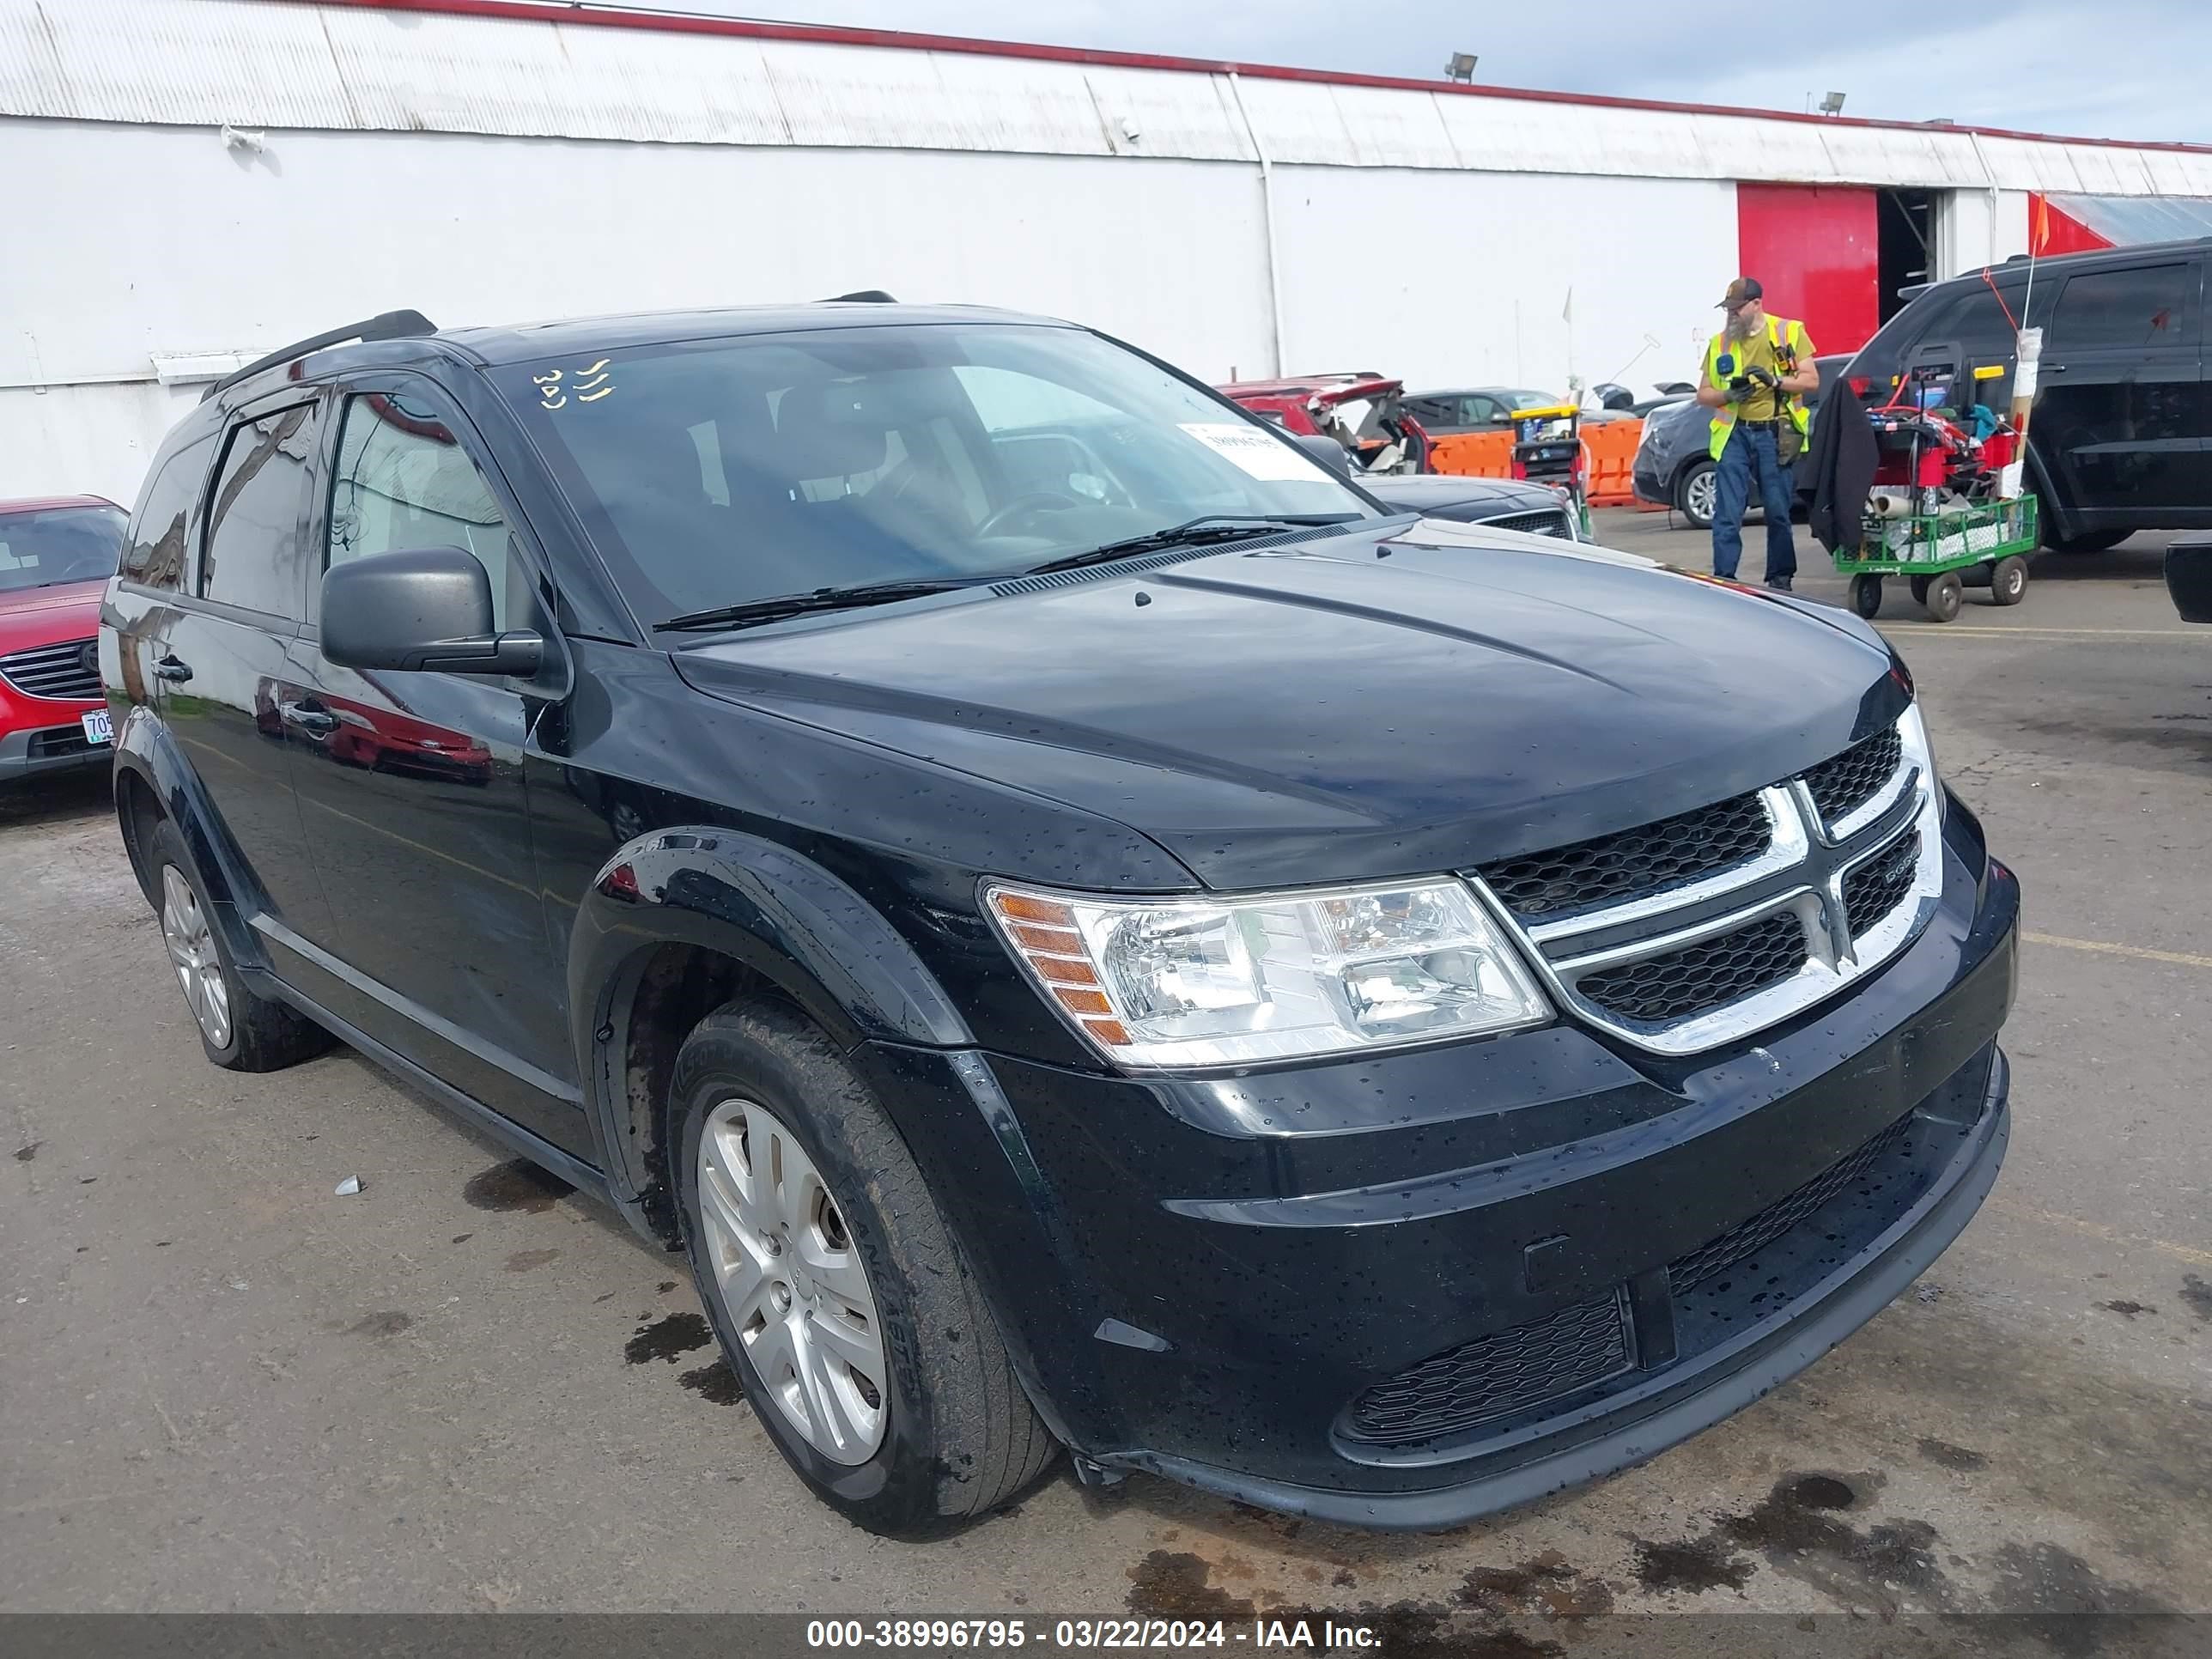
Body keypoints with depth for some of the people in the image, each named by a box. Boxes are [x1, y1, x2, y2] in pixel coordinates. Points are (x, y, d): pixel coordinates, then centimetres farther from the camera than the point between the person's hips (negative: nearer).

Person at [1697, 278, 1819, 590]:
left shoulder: (1789, 332, 5)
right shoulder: (1719, 342, 11)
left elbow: (1811, 380, 2)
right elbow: (1703, 394, 12)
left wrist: (1775, 380, -15)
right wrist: (1729, 394, -9)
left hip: (1775, 434, -1)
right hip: (1734, 434, 2)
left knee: (1778, 512, 4)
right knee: (1727, 515, -5)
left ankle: (1780, 579, 15)